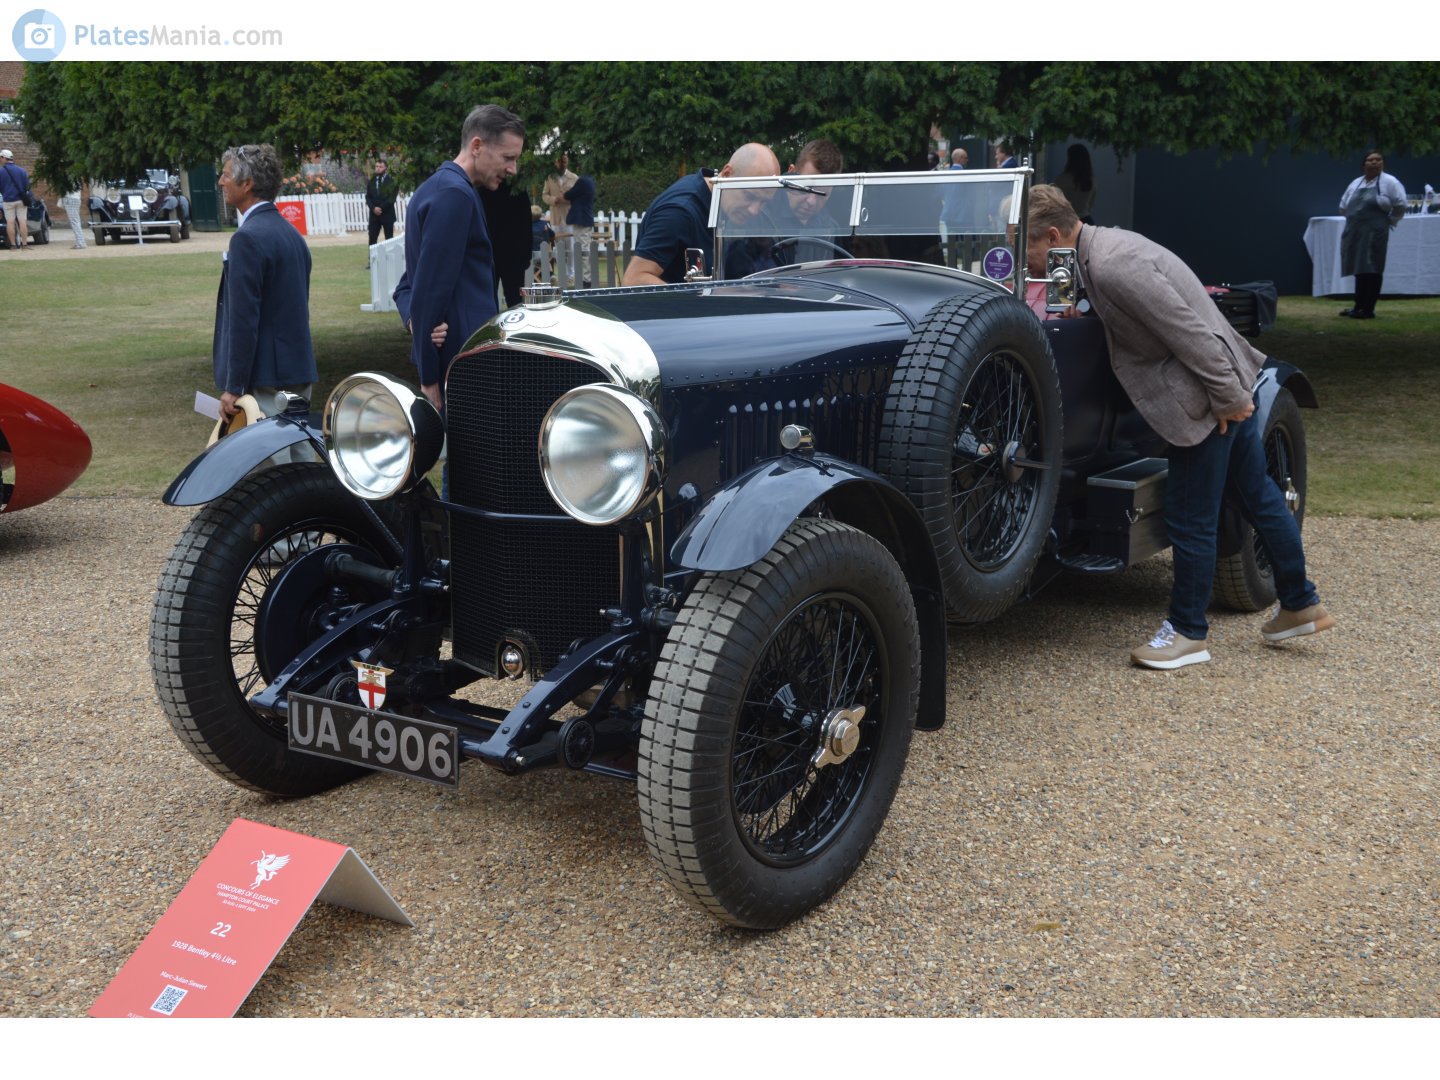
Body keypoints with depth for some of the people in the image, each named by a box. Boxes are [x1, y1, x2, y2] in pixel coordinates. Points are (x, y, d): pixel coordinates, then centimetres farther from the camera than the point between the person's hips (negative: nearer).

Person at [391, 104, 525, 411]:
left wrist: (414, 318, -2)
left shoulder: (434, 187, 18)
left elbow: (409, 283, 20)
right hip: (465, 362, -10)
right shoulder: (455, 194, -14)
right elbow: (431, 289, -19)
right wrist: (429, 378, -15)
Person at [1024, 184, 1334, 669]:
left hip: (1205, 397, -10)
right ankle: (1301, 605, 33)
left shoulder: (1111, 267, -24)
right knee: (1257, 495, 19)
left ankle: (1187, 633, 15)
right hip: (1227, 385, 10)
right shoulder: (1103, 244, 7)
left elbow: (1190, 332, -24)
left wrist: (1228, 399, -19)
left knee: (1190, 520, 1)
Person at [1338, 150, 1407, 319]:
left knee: (1371, 270, -6)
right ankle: (1359, 306, 20)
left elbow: (1400, 205, -4)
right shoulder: (1355, 183, 13)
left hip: (1374, 234, -6)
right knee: (1359, 269, 11)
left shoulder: (1389, 182, -4)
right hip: (1355, 233, 6)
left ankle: (1368, 309, -4)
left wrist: (1390, 221, 0)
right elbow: (1343, 206, 23)